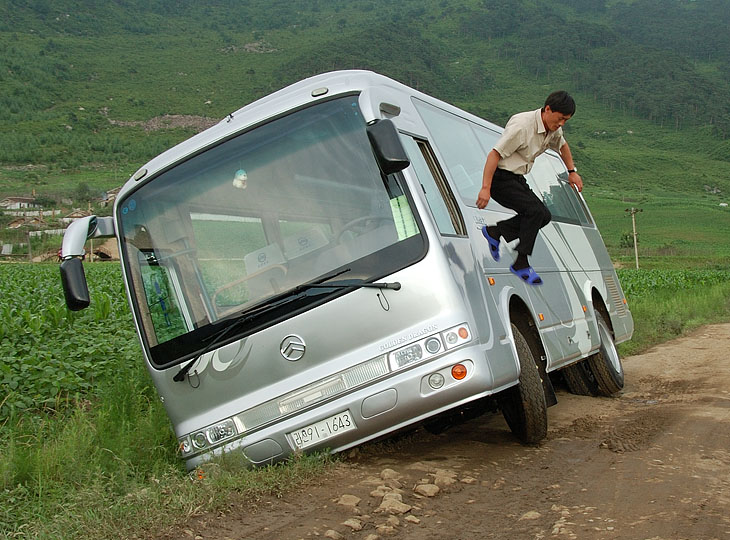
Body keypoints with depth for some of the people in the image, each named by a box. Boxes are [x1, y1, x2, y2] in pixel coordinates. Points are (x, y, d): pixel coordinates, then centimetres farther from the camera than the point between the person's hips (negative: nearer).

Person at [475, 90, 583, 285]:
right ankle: (521, 263, -15)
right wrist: (485, 188, -30)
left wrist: (572, 171, 29)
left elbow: (562, 145, 30)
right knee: (535, 211, -22)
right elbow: (494, 154, -25)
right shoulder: (522, 125, -23)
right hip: (500, 178, -9)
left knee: (544, 215, -2)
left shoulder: (553, 129, 4)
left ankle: (494, 231, 8)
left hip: (517, 180, 9)